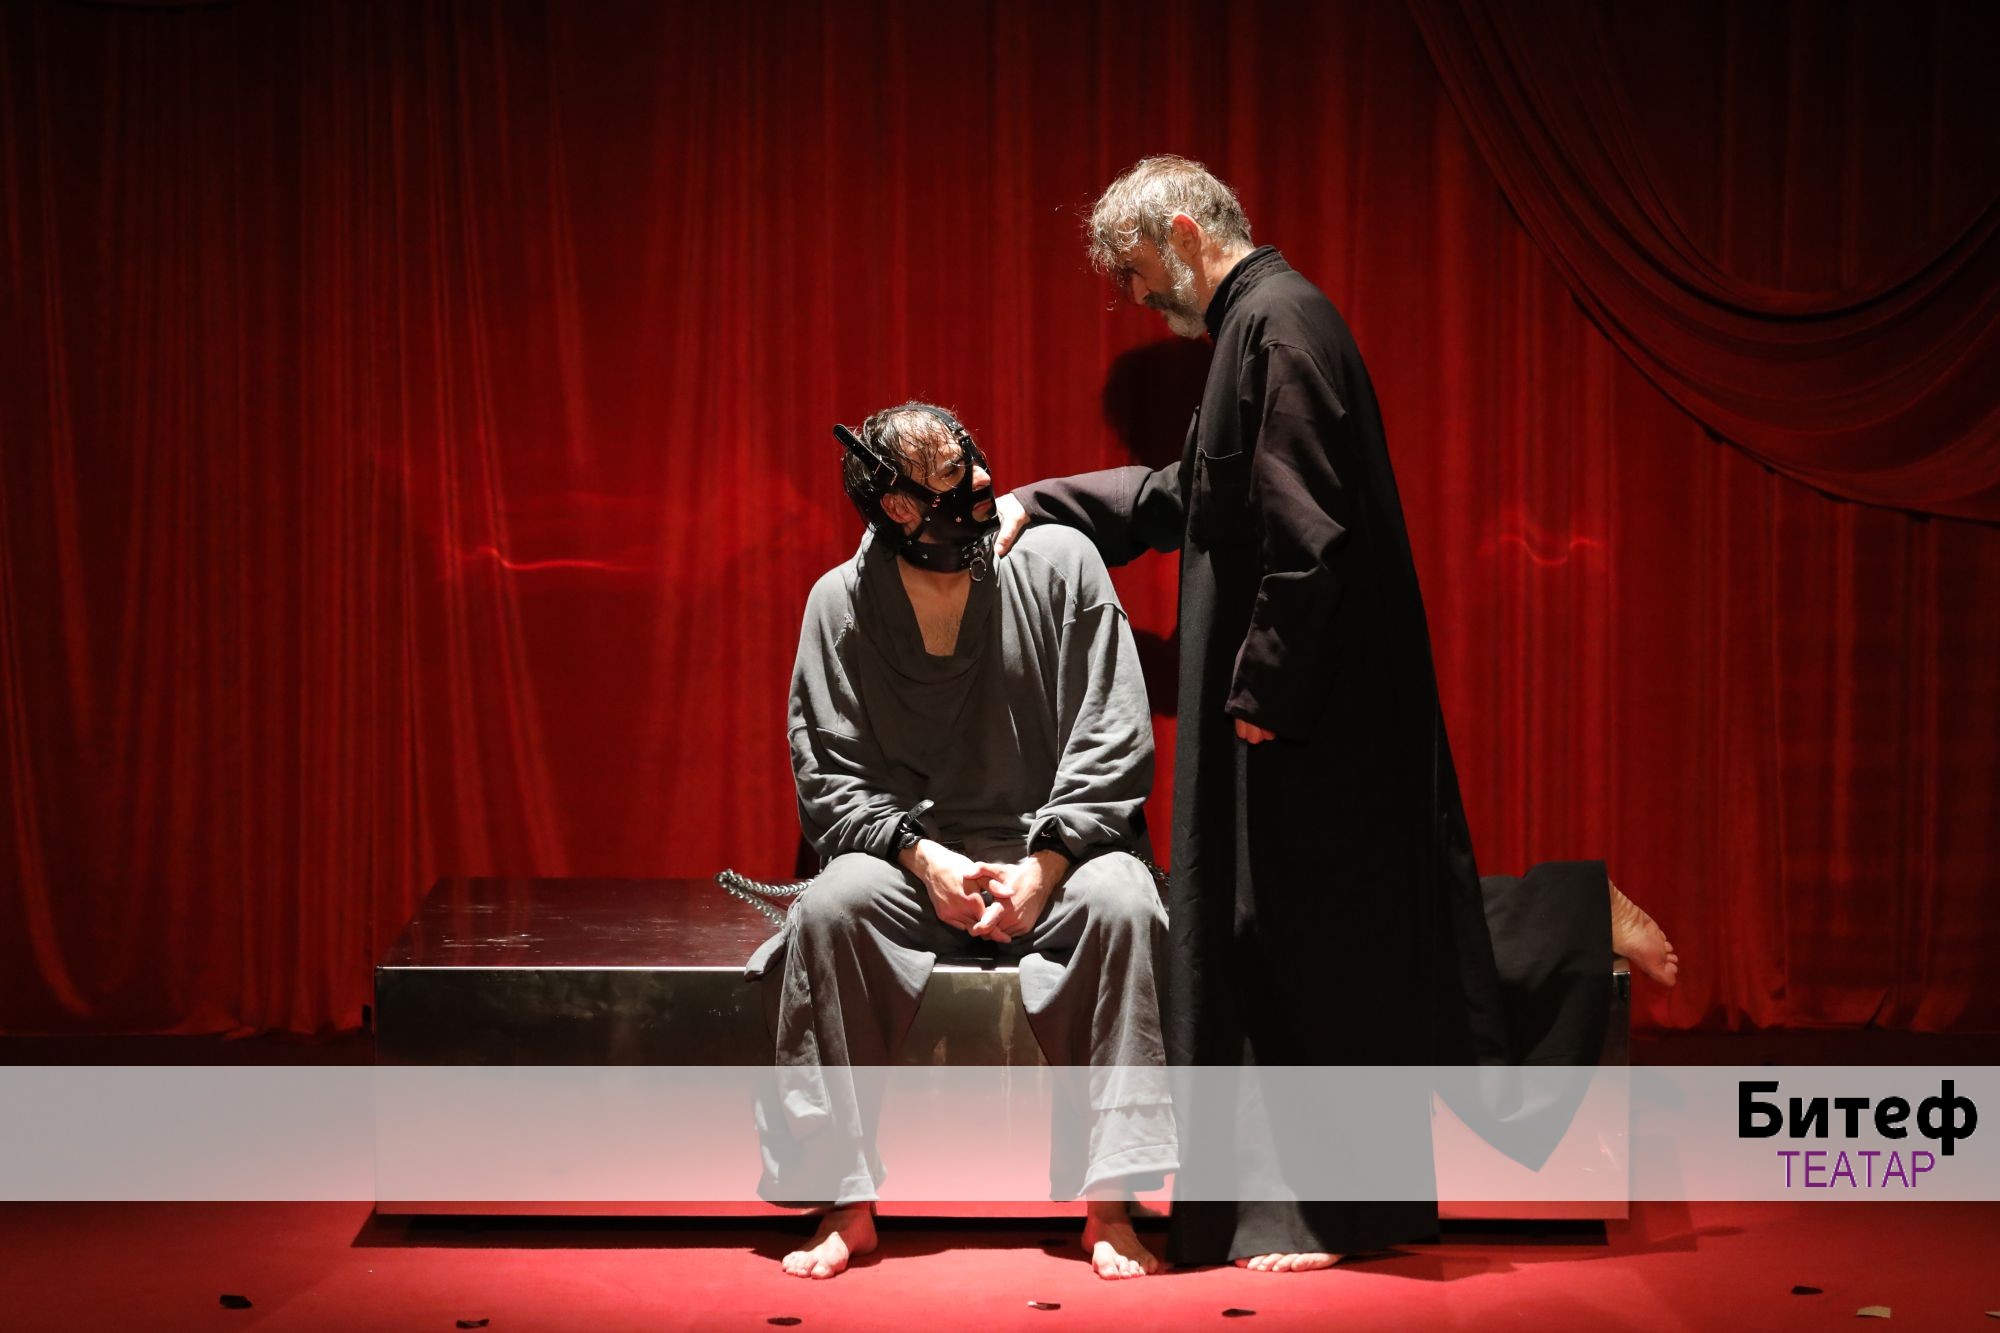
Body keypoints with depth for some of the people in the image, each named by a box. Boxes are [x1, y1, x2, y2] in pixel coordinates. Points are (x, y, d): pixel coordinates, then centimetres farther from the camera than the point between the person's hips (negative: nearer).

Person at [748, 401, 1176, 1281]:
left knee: (1121, 901, -33)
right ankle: (846, 1206, -20)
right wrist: (921, 855, -18)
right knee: (828, 906, -30)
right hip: (910, 856, 1)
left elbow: (1115, 745, -6)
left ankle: (1108, 1205, -28)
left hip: (1057, 850, 0)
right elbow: (828, 777, -2)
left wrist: (1046, 865, -18)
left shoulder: (1058, 564, -4)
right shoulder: (842, 601, -2)